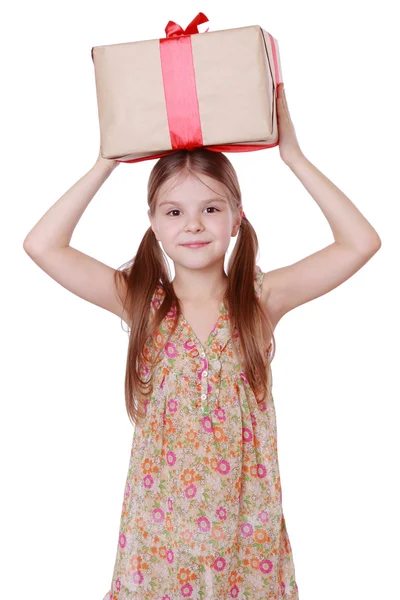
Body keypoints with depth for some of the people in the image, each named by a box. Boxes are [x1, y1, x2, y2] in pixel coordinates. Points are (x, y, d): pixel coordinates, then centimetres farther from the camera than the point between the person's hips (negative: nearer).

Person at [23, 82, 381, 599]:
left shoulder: (261, 300, -7)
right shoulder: (141, 303, -5)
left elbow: (361, 242, -15)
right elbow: (41, 245, -12)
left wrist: (293, 155, -14)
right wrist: (107, 163, -11)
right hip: (160, 520, 1)